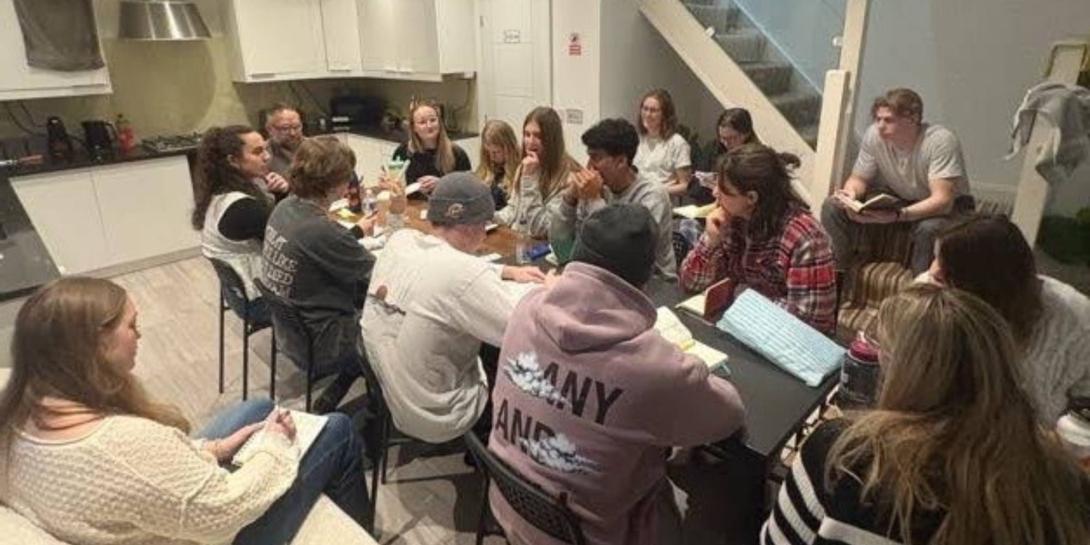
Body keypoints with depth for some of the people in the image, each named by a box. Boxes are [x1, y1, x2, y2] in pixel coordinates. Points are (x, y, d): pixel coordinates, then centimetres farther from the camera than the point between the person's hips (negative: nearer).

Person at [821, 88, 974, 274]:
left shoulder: (941, 141, -28)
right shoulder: (874, 135, -15)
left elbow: (942, 200, -35)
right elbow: (858, 179, -2)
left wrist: (896, 215, -50)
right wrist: (851, 192, -28)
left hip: (947, 206, -4)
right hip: (898, 198, 4)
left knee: (929, 228, -41)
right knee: (832, 207, -15)